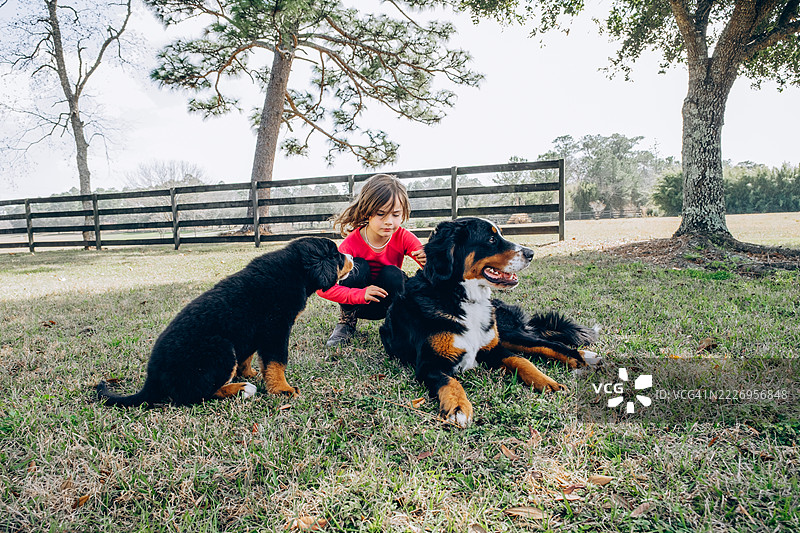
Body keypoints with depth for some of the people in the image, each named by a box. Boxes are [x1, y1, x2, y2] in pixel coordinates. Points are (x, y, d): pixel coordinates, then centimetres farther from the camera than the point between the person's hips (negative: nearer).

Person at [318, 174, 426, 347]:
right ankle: (347, 321, -7)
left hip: (387, 301, 1)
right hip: (356, 303, -1)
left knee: (393, 274, -30)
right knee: (357, 267, -30)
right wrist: (360, 295, -44)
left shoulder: (403, 238, -19)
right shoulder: (352, 243, -26)